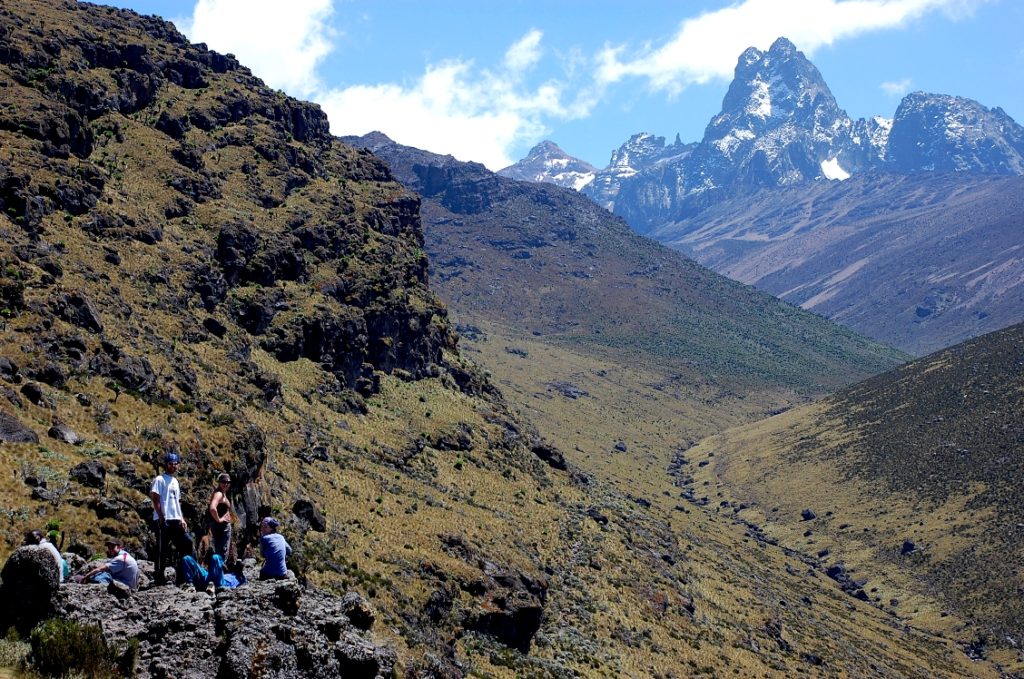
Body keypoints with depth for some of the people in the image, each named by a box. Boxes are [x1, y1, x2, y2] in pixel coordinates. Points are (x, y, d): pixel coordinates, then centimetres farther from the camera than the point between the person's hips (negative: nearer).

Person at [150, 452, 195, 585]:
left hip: (176, 520, 8)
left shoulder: (175, 481, 20)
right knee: (162, 550, -5)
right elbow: (155, 499, -11)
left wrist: (182, 519, 12)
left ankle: (183, 575, 7)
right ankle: (159, 577, 1)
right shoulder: (160, 480, -4)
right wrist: (161, 518, -17)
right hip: (163, 520, -8)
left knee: (187, 543, 3)